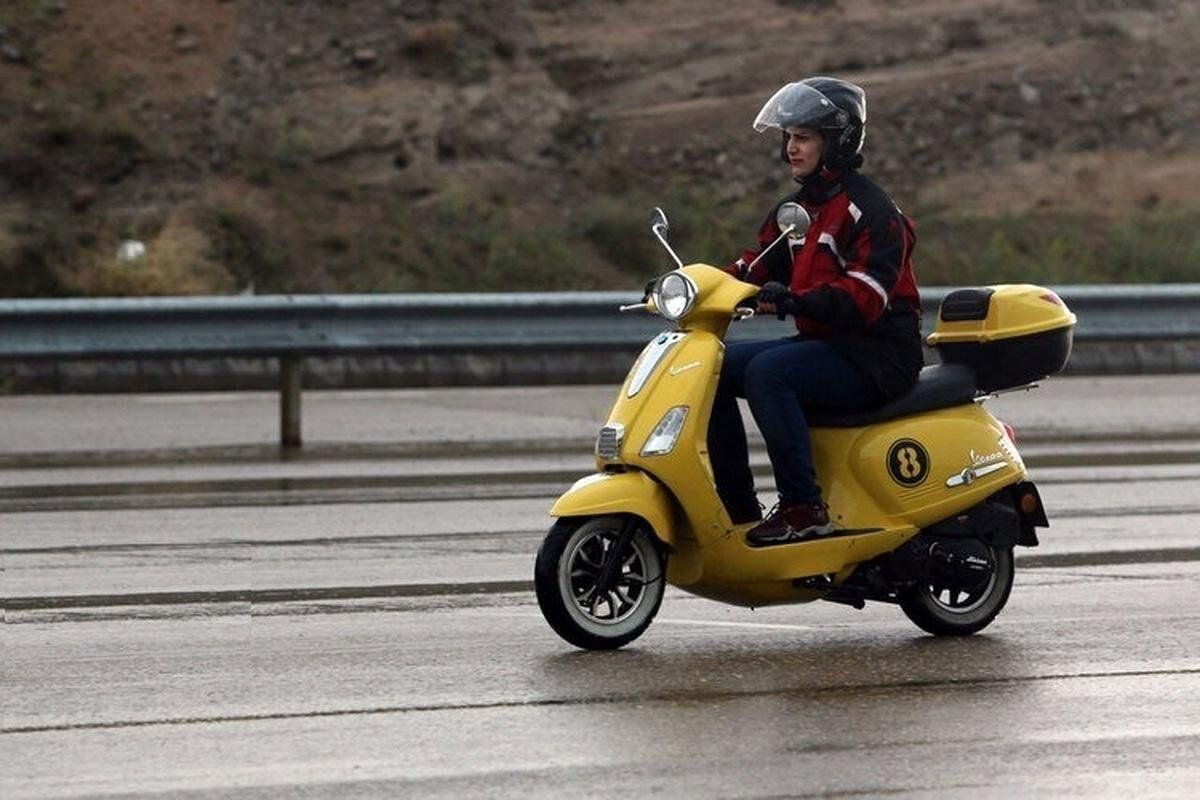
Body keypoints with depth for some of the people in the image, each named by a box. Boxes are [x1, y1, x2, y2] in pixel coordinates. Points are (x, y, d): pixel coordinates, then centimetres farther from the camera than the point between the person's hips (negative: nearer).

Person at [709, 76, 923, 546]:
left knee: (767, 371, -30)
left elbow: (866, 296, -25)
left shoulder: (871, 210, -12)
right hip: (822, 344, 9)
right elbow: (755, 269, 14)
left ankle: (803, 507, -29)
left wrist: (795, 300, -39)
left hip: (877, 353, -9)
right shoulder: (794, 209, 16)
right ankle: (738, 509, -1)